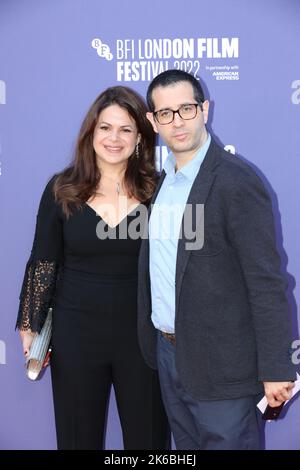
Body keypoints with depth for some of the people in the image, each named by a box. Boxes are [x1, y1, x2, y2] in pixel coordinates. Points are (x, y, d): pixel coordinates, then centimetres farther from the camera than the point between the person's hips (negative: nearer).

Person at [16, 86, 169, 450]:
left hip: (142, 334, 0)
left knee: (148, 437, 12)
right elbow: (42, 262, 2)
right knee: (78, 437, 14)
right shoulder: (62, 189, -3)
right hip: (75, 334, 0)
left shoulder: (157, 190, -3)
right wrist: (30, 325, 1)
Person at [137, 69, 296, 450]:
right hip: (168, 352, 7)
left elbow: (266, 281, -18)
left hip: (221, 363, -7)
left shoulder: (236, 181, -16)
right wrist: (157, 342, 13)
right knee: (186, 447, 20)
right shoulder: (161, 180, 8)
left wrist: (275, 369, -17)